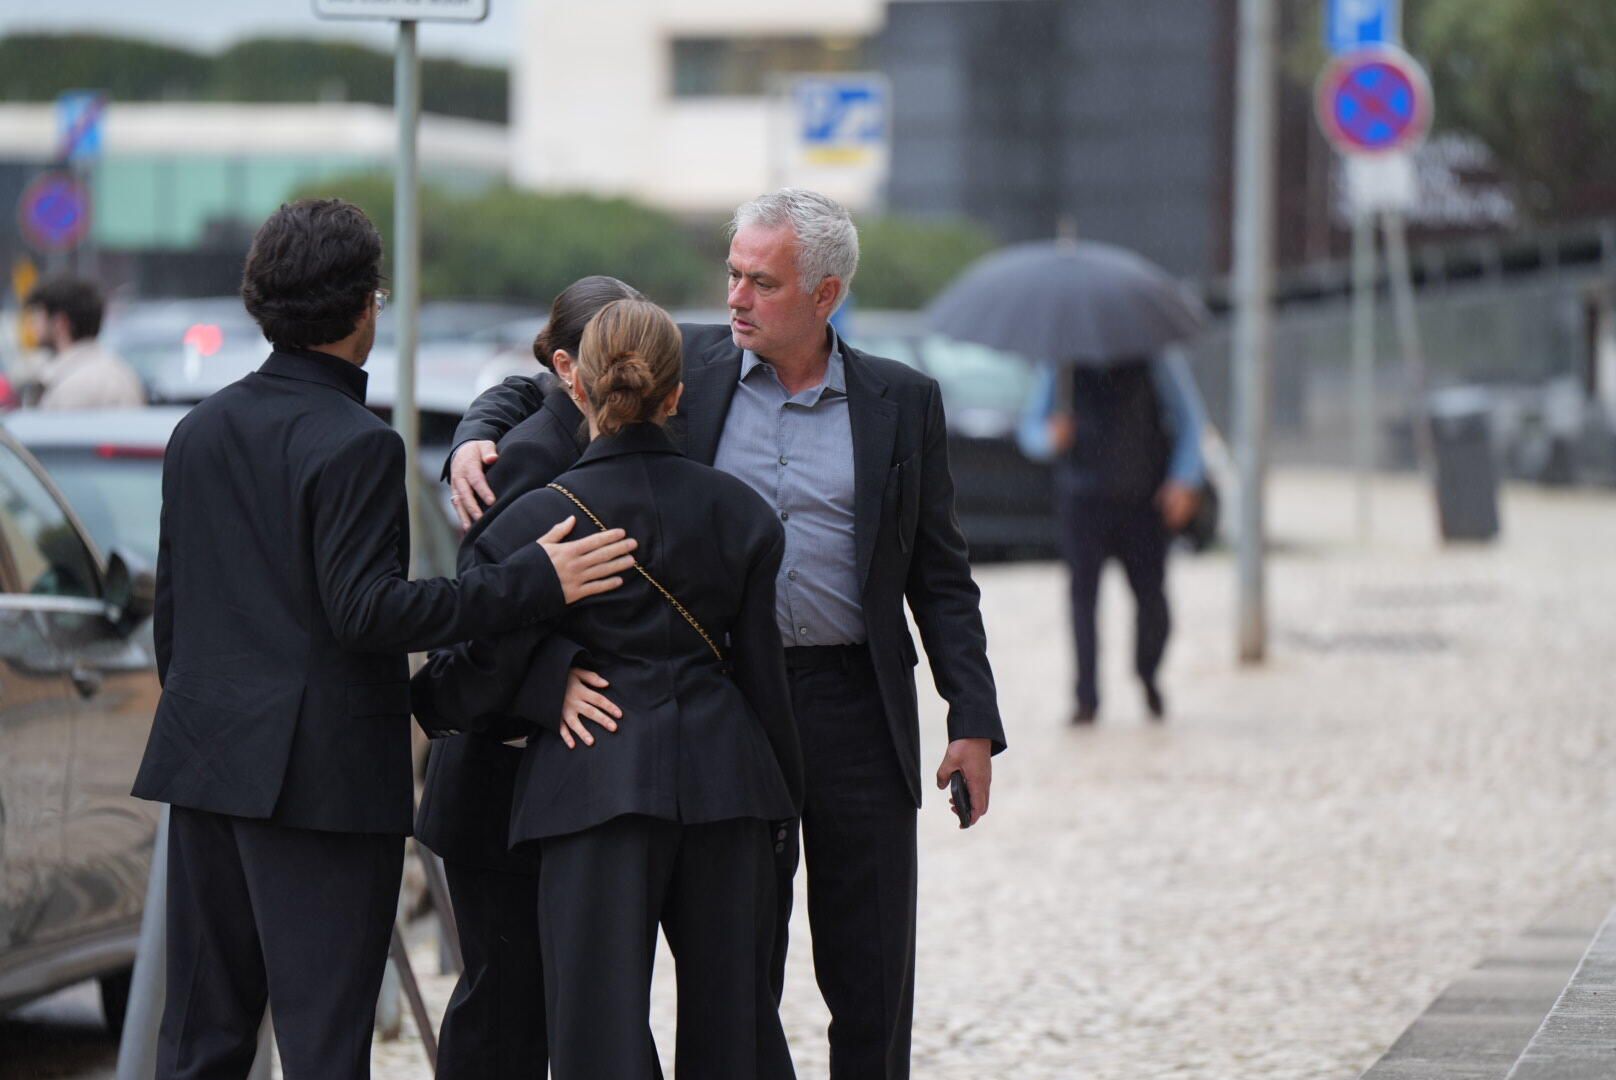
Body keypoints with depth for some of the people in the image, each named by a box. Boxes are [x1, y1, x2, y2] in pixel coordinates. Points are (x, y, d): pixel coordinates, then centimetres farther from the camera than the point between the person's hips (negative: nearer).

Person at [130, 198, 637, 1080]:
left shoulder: (200, 432, 11)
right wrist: (533, 581, -20)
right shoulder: (355, 445, -13)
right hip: (323, 772, -7)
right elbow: (367, 611, -20)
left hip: (207, 765, 7)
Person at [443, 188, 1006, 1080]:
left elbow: (941, 577, 6)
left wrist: (972, 721, 1)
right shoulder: (688, 367, 3)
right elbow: (536, 394, 10)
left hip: (856, 706, 0)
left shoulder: (901, 403, 4)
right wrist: (474, 442, -13)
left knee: (873, 983, 4)